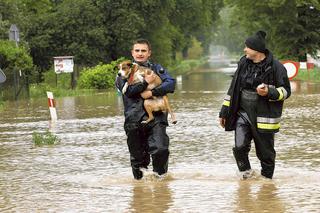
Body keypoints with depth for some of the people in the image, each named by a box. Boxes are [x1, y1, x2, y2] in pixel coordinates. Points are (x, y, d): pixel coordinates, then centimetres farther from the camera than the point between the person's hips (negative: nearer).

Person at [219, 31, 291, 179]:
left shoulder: (275, 67, -9)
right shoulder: (243, 64, 6)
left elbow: (286, 91, -3)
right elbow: (233, 89, 14)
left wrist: (269, 92, -23)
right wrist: (224, 112, 14)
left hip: (264, 118, -3)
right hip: (242, 114, 3)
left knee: (265, 152, 6)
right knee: (240, 146, -14)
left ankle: (266, 178, 25)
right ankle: (245, 172, 8)